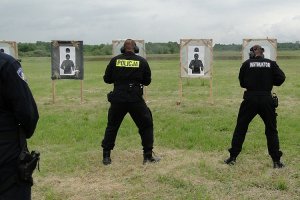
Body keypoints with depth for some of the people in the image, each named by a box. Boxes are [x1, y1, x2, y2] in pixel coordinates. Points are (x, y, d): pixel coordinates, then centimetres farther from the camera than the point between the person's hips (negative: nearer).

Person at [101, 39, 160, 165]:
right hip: (136, 100, -1)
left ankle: (106, 157, 18)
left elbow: (107, 79, 6)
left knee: (111, 127, 16)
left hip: (118, 99, 2)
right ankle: (148, 156, 13)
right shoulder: (142, 61, 0)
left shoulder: (115, 60, 1)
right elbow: (147, 81, 7)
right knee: (146, 126, 14)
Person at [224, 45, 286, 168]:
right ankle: (276, 161, 11)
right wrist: (268, 81, 12)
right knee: (271, 130, 12)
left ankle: (233, 157, 13)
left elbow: (242, 83, 6)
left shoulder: (247, 64, 0)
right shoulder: (271, 63, 2)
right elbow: (281, 79, -2)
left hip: (250, 99, -1)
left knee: (240, 128, 10)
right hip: (266, 100, 1)